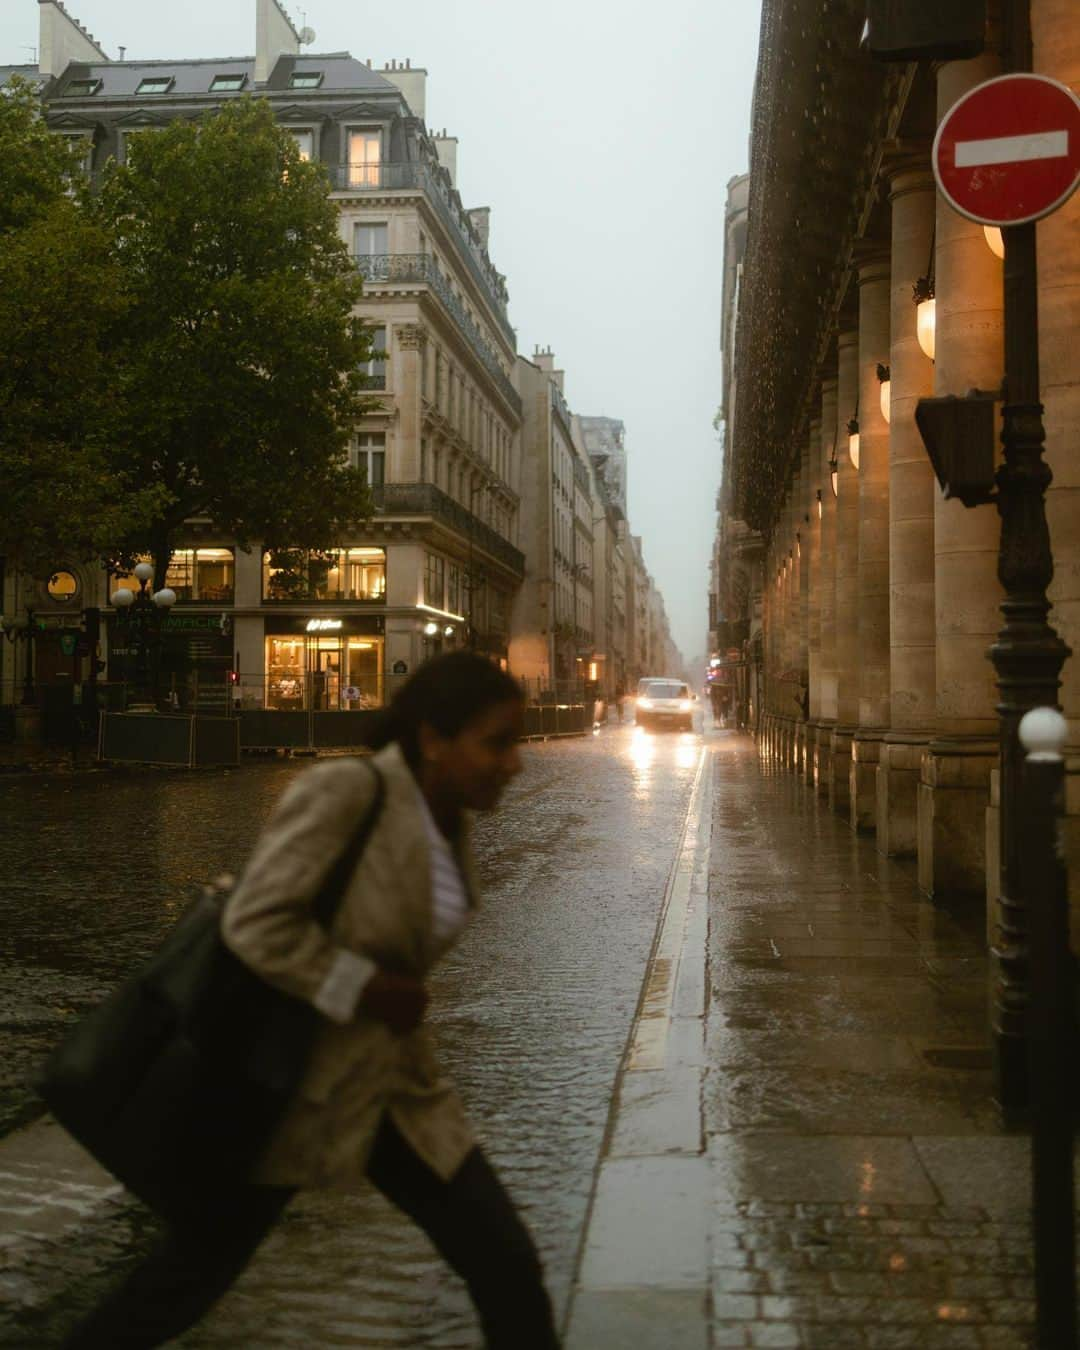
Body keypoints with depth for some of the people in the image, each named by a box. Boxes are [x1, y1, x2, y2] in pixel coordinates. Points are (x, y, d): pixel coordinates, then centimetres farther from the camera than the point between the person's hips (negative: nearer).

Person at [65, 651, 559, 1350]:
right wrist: (375, 994, -20)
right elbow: (257, 925, -27)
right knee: (186, 1281, 13)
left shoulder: (445, 816, 0)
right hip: (289, 1084, -6)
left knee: (507, 1264, 2)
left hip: (391, 1084, 6)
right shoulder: (344, 790, -24)